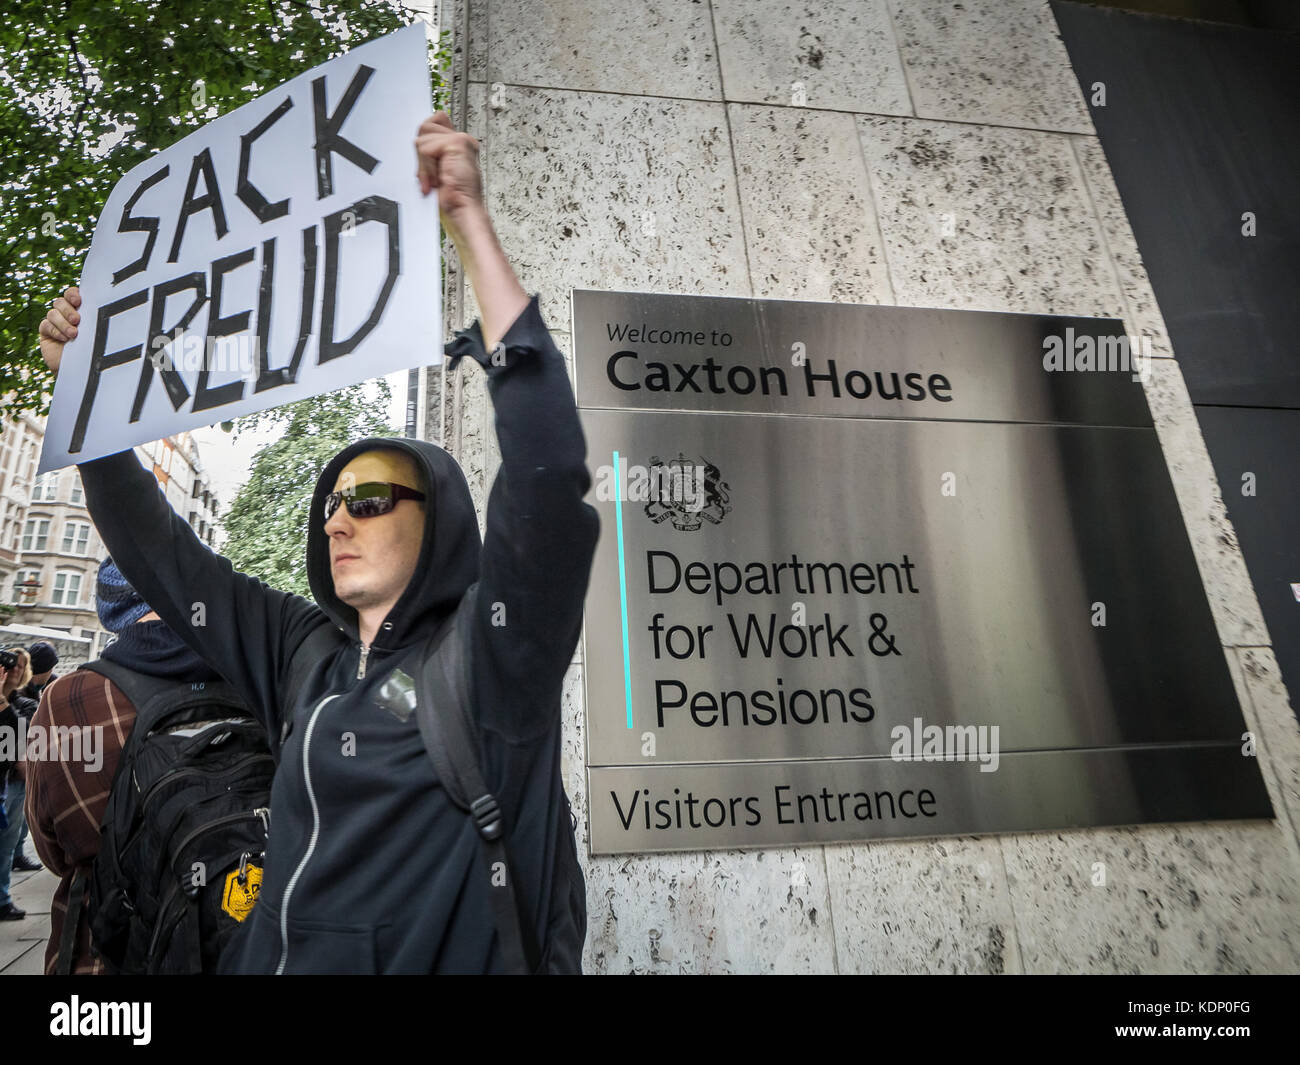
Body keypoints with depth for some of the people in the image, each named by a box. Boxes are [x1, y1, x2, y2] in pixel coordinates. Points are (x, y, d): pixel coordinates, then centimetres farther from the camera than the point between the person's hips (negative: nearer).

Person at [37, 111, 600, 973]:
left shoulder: (496, 649, -9)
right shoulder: (302, 652, 7)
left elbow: (549, 464, -23)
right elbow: (156, 548, 16)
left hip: (438, 958, -4)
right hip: (275, 956, 4)